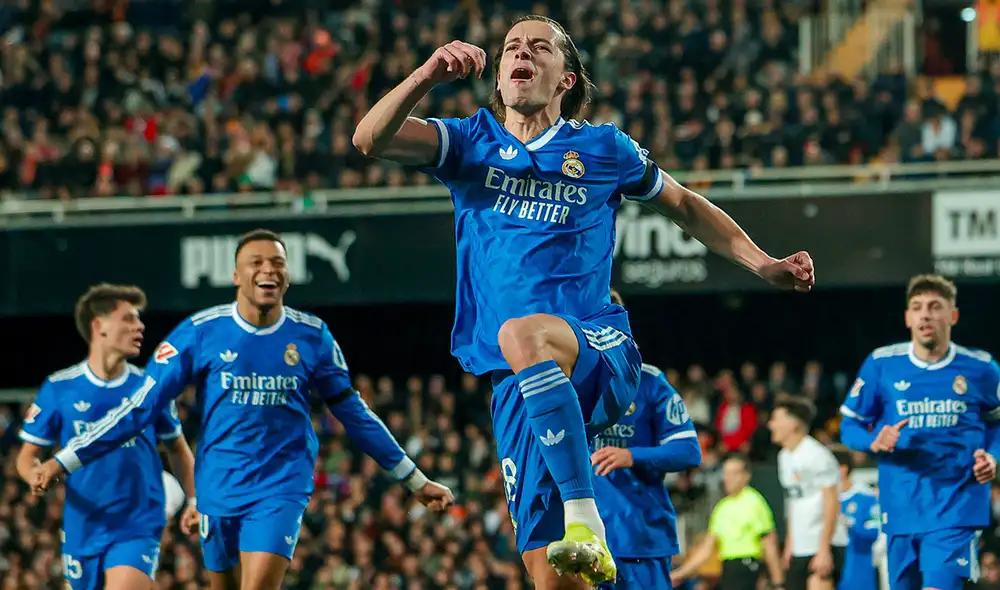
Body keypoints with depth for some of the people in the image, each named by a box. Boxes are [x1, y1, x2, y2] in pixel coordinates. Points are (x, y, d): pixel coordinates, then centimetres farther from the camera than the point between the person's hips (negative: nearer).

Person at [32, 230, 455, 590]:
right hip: (219, 489, 2)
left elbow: (354, 414, 11)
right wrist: (64, 461, -7)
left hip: (281, 490, -2)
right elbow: (141, 406, -2)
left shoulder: (312, 336, -1)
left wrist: (415, 479, 15)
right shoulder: (201, 332, -4)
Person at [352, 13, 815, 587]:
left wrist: (765, 266, 16)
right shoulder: (472, 143, 11)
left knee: (522, 334, -39)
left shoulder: (604, 149, 9)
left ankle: (586, 518, -41)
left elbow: (684, 204, 24)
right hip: (521, 384, 3)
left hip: (600, 355, -3)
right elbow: (371, 139, -4)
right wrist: (429, 75, -21)